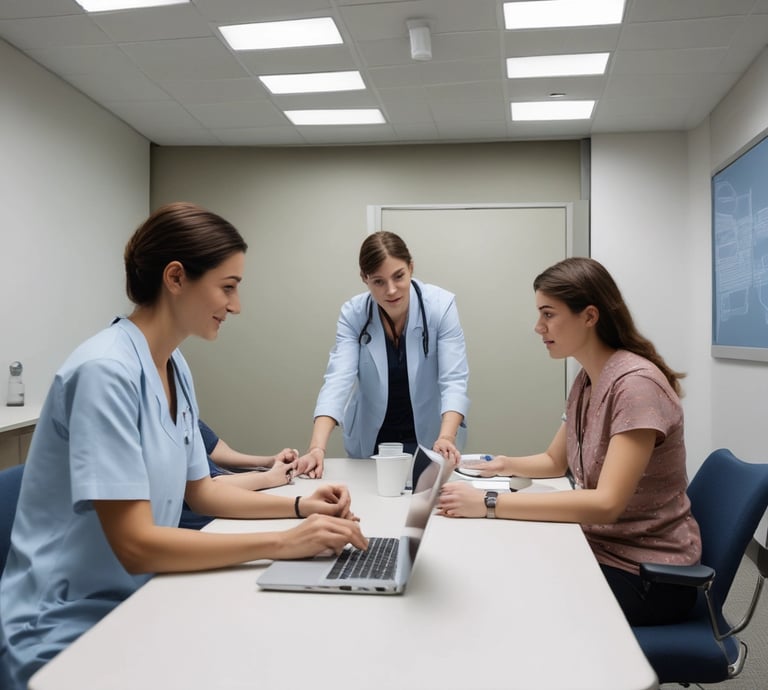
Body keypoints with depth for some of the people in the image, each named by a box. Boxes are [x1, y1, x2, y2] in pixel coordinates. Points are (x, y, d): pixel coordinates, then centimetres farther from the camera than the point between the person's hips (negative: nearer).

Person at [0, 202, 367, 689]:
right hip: (72, 631, -7)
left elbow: (199, 490, 11)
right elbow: (135, 544, -26)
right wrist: (284, 543, -26)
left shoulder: (175, 368, 3)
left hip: (136, 604, 8)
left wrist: (298, 506, -2)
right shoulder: (107, 370, -24)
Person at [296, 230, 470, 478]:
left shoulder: (441, 305, -15)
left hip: (429, 440, -1)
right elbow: (338, 380, -20)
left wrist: (446, 438, -36)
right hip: (370, 441, 1)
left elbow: (453, 381, -19)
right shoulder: (353, 314, -11)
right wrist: (317, 448, -34)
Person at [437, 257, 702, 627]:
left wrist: (490, 504, -32)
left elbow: (606, 503, -30)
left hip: (647, 575, -7)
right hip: (602, 549, 7)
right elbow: (555, 462, 15)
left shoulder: (636, 384, -23)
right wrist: (504, 465, -6)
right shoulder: (585, 380, 4)